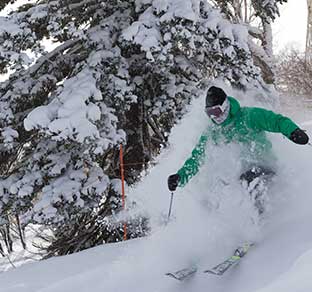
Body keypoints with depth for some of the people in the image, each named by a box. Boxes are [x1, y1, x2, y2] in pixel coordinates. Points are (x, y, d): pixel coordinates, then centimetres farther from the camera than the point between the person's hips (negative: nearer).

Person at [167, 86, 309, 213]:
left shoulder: (248, 116, -9)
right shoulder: (211, 132, 5)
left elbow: (277, 120, -13)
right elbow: (196, 158, 9)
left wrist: (293, 131, -34)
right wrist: (180, 177, -5)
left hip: (261, 164, -5)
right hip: (236, 171, 6)